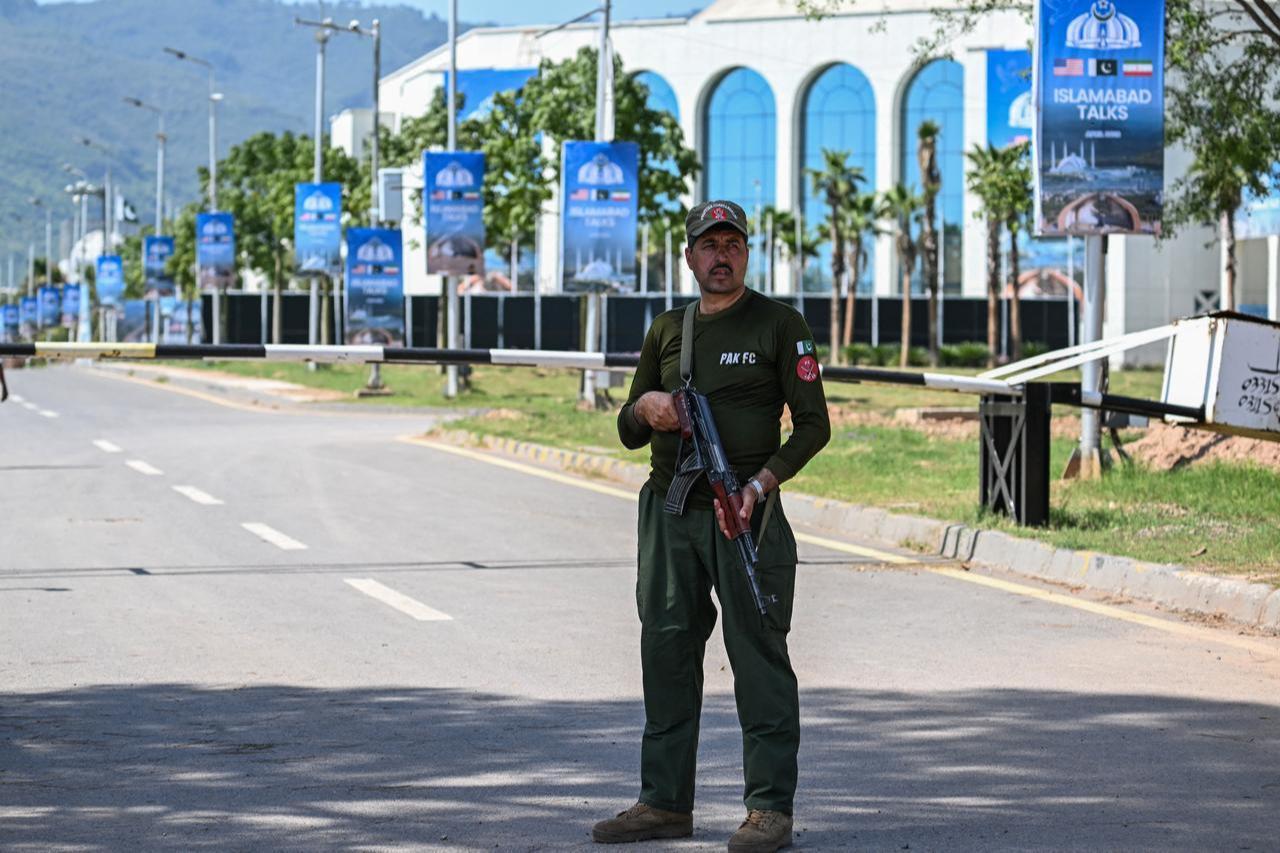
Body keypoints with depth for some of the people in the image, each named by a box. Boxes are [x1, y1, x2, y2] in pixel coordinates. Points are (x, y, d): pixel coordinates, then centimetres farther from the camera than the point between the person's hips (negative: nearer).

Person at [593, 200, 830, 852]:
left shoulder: (779, 325, 2)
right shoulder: (667, 331, 15)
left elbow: (814, 424, -2)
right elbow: (629, 433, 19)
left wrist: (763, 483, -15)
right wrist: (644, 408, -5)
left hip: (744, 512, -5)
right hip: (669, 511, 5)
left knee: (758, 657, -6)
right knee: (667, 653, 7)